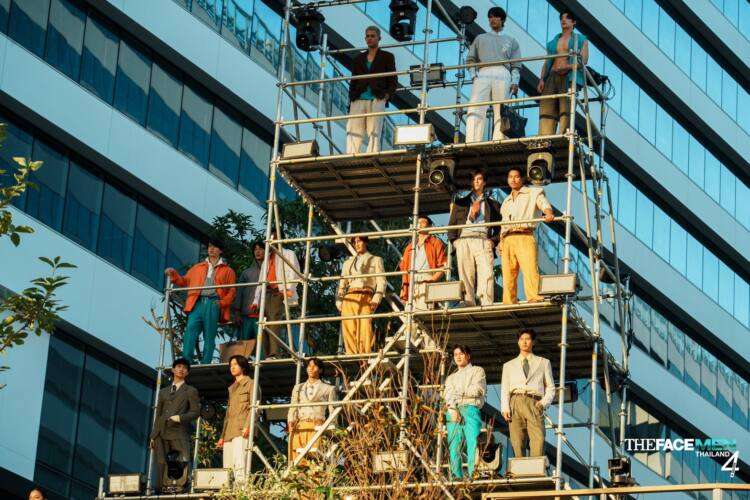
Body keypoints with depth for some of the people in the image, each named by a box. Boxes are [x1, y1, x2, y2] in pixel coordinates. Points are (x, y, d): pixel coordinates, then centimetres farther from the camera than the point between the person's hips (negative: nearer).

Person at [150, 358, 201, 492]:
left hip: (179, 432, -3)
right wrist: (153, 435, 13)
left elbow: (195, 412, 4)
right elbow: (158, 414, 21)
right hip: (161, 433, 4)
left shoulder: (191, 391, 13)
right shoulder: (163, 392, 25)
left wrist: (180, 418, -13)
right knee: (161, 465, -5)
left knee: (184, 463, -17)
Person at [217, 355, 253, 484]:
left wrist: (247, 426, -19)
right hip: (229, 432, 7)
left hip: (241, 430, -7)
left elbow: (254, 407, -5)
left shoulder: (250, 384, 7)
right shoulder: (231, 388, 28)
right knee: (228, 467, -2)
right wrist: (222, 436, 20)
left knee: (239, 464, -21)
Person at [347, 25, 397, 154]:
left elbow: (393, 80, 6)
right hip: (358, 100, 3)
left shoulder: (387, 57, 11)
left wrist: (387, 95, -9)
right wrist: (351, 99, 9)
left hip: (376, 100, -3)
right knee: (353, 131, -9)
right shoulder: (359, 58, 21)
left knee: (374, 132, -10)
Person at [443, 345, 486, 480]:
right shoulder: (451, 377, 31)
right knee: (453, 446, -11)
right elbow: (447, 394, 12)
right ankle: (456, 476, -18)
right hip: (453, 411, 4)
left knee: (473, 442, -20)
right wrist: (452, 408, -8)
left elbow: (479, 389, 2)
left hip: (470, 409, -4)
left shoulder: (477, 370, 20)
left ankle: (474, 473, -30)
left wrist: (460, 392, 2)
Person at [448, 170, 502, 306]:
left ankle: (487, 304, -30)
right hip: (463, 241, 1)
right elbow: (452, 223, 20)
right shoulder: (461, 203, 26)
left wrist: (494, 240, 1)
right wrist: (454, 240, 3)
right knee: (466, 276, -12)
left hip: (483, 241, -1)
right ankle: (469, 305, -18)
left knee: (486, 273, -20)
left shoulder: (493, 204, 25)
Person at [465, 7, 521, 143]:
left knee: (501, 113, -13)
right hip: (483, 74, 0)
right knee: (475, 110, -19)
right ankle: (471, 144, -30)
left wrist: (515, 82, -1)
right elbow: (470, 59, 21)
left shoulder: (511, 41, 26)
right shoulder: (480, 38, 30)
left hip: (503, 76, 0)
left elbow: (516, 65, 16)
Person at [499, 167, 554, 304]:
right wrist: (501, 241, 15)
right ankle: (509, 305, -7)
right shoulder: (506, 202, 32)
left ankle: (535, 300, -33)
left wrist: (549, 213, -27)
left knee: (530, 268, -22)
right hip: (507, 240, 5)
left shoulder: (533, 193, 15)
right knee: (508, 274, -4)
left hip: (524, 237, -5)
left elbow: (544, 204, -4)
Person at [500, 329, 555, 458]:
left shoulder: (544, 363, 22)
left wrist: (544, 403, -2)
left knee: (538, 439, -21)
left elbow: (550, 387, 17)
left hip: (534, 403, -1)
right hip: (515, 403, 2)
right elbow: (504, 390, 15)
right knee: (517, 442, -11)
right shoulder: (508, 365, 25)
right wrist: (505, 408, -2)